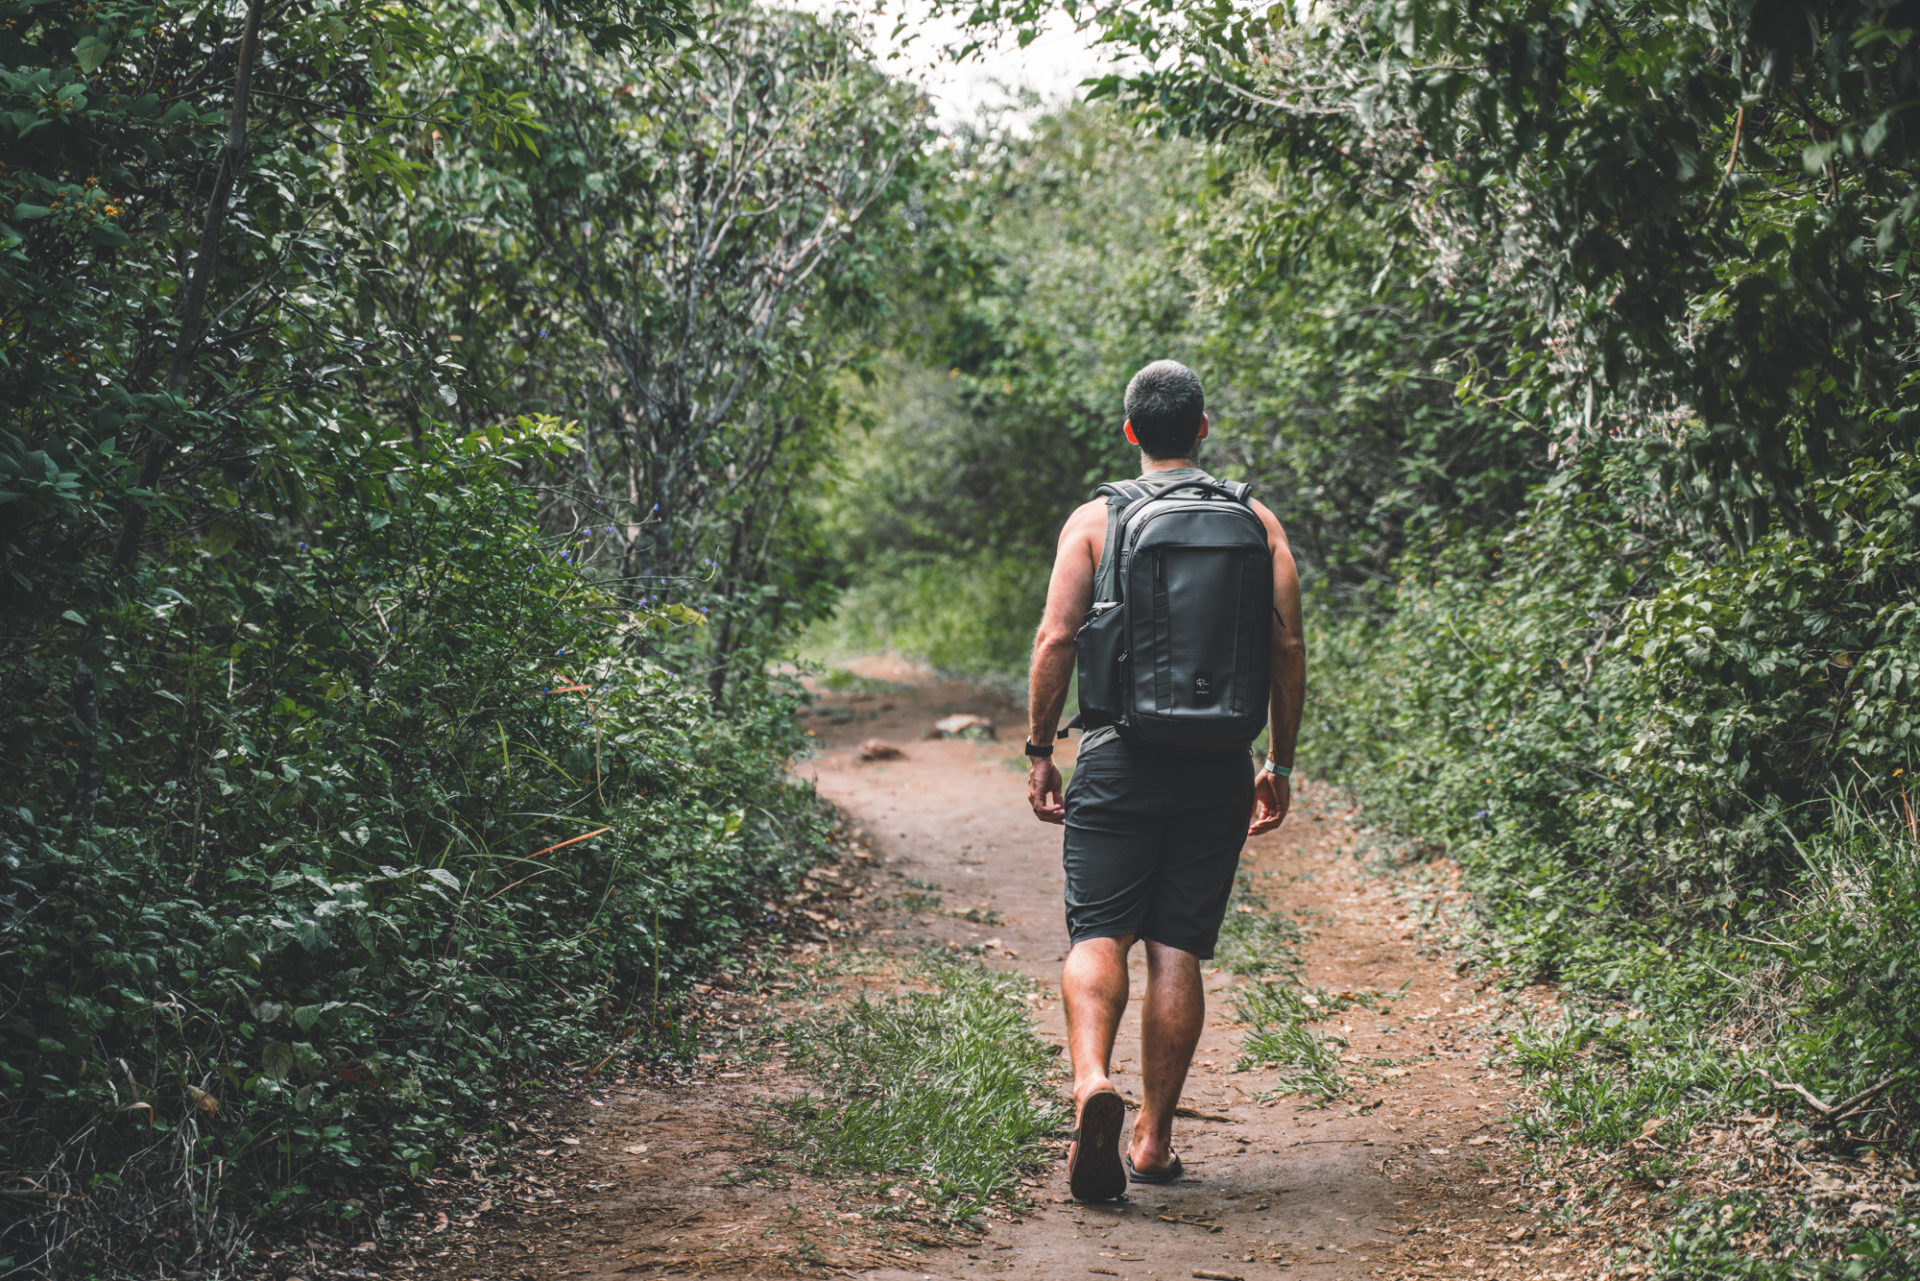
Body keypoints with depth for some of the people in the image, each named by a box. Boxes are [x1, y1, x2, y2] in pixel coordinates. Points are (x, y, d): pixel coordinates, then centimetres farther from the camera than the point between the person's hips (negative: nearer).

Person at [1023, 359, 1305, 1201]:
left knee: (1098, 935, 1)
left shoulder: (1094, 520, 1)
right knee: (1178, 949, 6)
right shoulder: (1255, 523, 6)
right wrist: (1280, 764, 10)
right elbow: (1288, 648, 3)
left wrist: (1039, 751, 2)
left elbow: (1055, 639, -5)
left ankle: (1092, 1078, -25)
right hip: (1219, 767, 2)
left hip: (1120, 758, -2)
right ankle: (1154, 1139, 9)